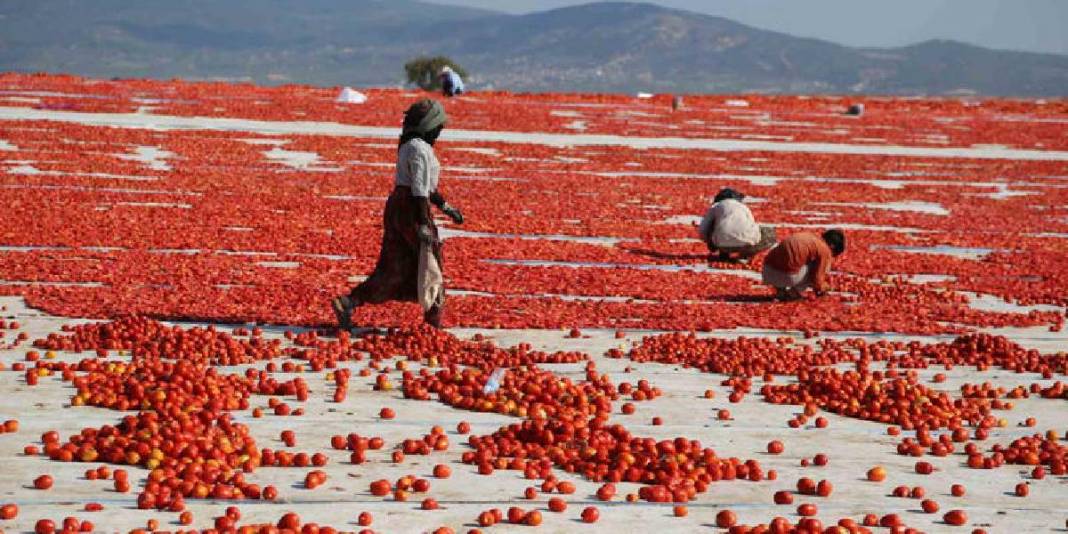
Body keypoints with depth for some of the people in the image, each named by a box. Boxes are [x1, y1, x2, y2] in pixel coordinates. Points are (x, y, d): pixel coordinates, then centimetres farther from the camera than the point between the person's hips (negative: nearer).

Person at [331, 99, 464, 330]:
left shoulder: (409, 146, 15)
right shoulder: (420, 149, -16)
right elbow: (420, 190, -21)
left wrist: (446, 207, 27)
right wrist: (424, 226, -23)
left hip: (396, 207, 10)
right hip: (412, 210, -10)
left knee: (393, 269, 8)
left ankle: (347, 303, -1)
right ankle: (434, 323, 14)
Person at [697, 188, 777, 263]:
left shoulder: (716, 206, 24)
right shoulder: (744, 207, 32)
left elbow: (702, 231, 19)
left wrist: (712, 247, 39)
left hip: (723, 244, 0)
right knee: (771, 234, 27)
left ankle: (724, 254, 21)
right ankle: (744, 255, 10)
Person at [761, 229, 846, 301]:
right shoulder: (825, 251, -3)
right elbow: (817, 277, -2)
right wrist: (820, 290, 20)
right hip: (787, 275, -8)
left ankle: (780, 290, 18)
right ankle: (794, 292, 1)